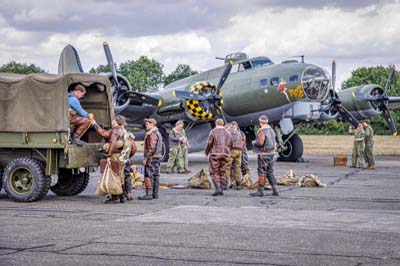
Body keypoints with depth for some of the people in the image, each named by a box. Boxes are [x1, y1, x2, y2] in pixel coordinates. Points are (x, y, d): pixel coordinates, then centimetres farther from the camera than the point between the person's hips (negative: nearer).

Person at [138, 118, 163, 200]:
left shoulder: (152, 134, -15)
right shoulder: (158, 133, 18)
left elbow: (151, 148, -21)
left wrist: (146, 158, -19)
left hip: (151, 158, -10)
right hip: (157, 157, 10)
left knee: (148, 176, -9)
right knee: (156, 176, 10)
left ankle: (149, 194, -12)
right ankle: (155, 193, 12)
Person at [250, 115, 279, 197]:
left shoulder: (262, 131, -16)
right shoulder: (271, 130, 11)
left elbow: (260, 142, -23)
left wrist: (254, 142, -3)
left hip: (263, 154, -8)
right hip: (271, 153, 8)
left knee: (262, 172, -3)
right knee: (270, 172, 13)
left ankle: (260, 191, 0)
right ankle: (275, 190, 12)